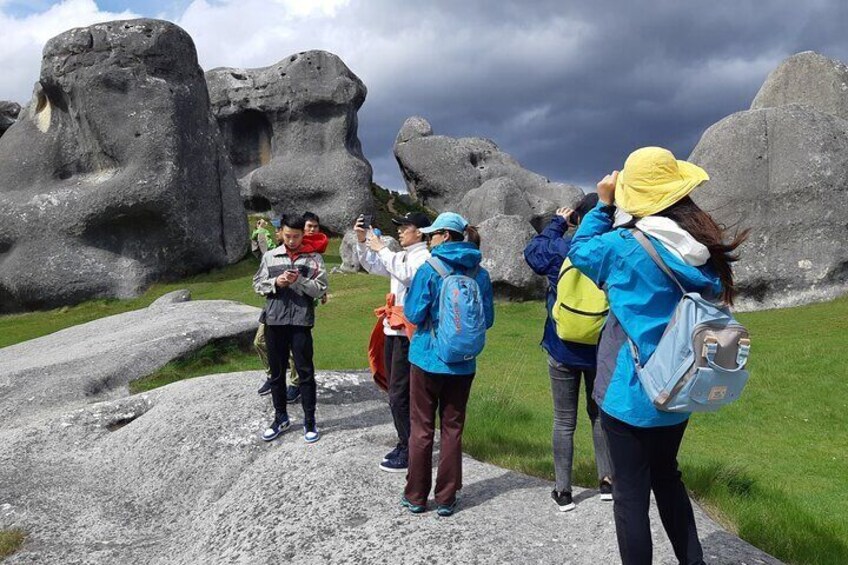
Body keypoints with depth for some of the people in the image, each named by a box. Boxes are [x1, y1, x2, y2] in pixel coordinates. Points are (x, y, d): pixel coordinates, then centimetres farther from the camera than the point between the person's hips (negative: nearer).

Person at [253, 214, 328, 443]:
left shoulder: (314, 258, 2)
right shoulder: (270, 256, 9)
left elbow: (320, 289, -4)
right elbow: (258, 284, 8)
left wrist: (299, 280, -18)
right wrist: (276, 282, -10)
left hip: (301, 321, -3)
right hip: (274, 320, 3)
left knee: (305, 372, 1)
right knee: (277, 372, 12)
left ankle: (309, 420, 13)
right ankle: (280, 417, 26)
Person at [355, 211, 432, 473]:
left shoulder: (425, 257, -11)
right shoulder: (401, 256, 16)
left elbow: (406, 274, -29)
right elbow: (372, 266, 21)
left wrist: (382, 249, -23)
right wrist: (362, 242, 7)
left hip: (409, 334, -9)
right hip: (393, 331, 9)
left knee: (399, 395, -7)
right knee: (396, 391, 14)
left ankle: (411, 452, 2)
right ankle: (404, 444, 24)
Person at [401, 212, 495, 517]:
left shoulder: (429, 270, -12)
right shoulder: (480, 274, -1)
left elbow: (414, 314, -11)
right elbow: (487, 319, 5)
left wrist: (407, 299, 9)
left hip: (428, 358, -3)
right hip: (463, 363, 3)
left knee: (421, 429, 9)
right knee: (452, 429, 12)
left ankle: (416, 496, 19)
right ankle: (446, 499, 18)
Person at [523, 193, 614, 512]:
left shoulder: (559, 249, -14)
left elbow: (531, 252, 7)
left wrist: (557, 223, 14)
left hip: (562, 350, -1)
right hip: (602, 351, 1)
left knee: (564, 421, 9)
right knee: (600, 414, 21)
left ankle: (563, 491, 14)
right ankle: (607, 480, 25)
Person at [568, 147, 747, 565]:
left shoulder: (625, 247, -18)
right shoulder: (706, 251, -3)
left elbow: (580, 249, -1)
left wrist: (603, 204, 8)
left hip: (630, 393, -6)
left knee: (630, 493, 5)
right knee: (666, 477, 25)